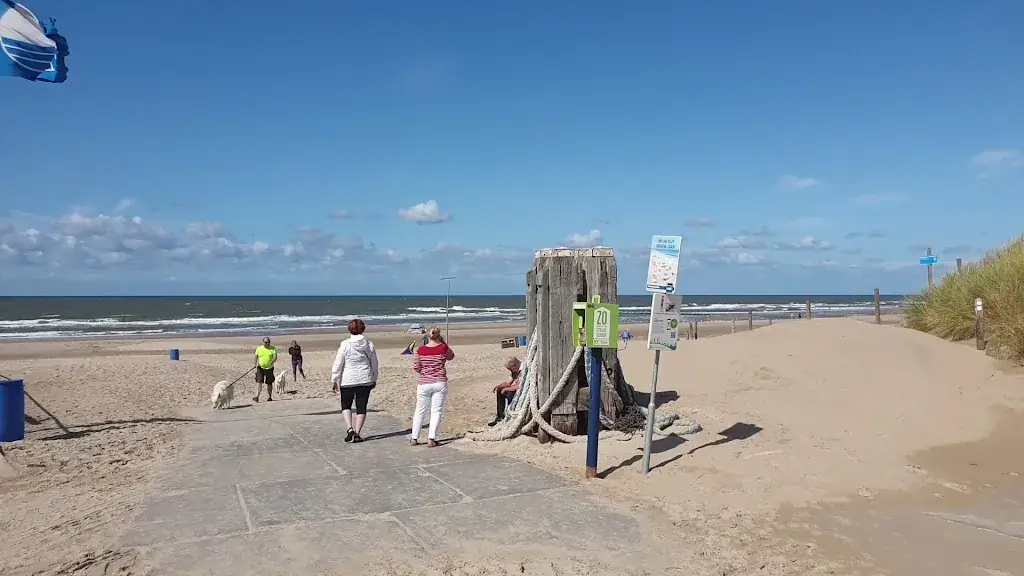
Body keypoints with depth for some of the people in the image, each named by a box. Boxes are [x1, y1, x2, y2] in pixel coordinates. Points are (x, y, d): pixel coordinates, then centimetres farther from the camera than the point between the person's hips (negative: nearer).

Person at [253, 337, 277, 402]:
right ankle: (257, 396, -19)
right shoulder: (259, 348, 4)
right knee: (259, 382, -13)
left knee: (269, 383, 9)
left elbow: (275, 357, -11)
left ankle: (269, 397, 21)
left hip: (269, 368, 0)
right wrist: (256, 364, -6)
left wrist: (271, 362, -29)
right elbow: (256, 357, 10)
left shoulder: (273, 348, -1)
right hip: (260, 368, 0)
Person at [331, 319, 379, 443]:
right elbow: (375, 364, 9)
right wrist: (374, 379, 21)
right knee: (361, 407, 8)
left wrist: (334, 380, 2)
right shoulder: (369, 344, 1)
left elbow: (338, 364, -7)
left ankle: (350, 428, -4)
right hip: (365, 380, 2)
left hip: (347, 381, -2)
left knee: (346, 405, 14)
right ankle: (357, 433, 5)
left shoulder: (345, 345, -9)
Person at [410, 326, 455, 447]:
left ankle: (414, 438, 20)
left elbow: (416, 367, 1)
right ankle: (431, 439, 1)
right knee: (436, 411, 5)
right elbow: (451, 357, 14)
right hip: (440, 383, -1)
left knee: (420, 411, 14)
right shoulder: (443, 348, -7)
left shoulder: (421, 350, -4)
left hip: (424, 384, 1)